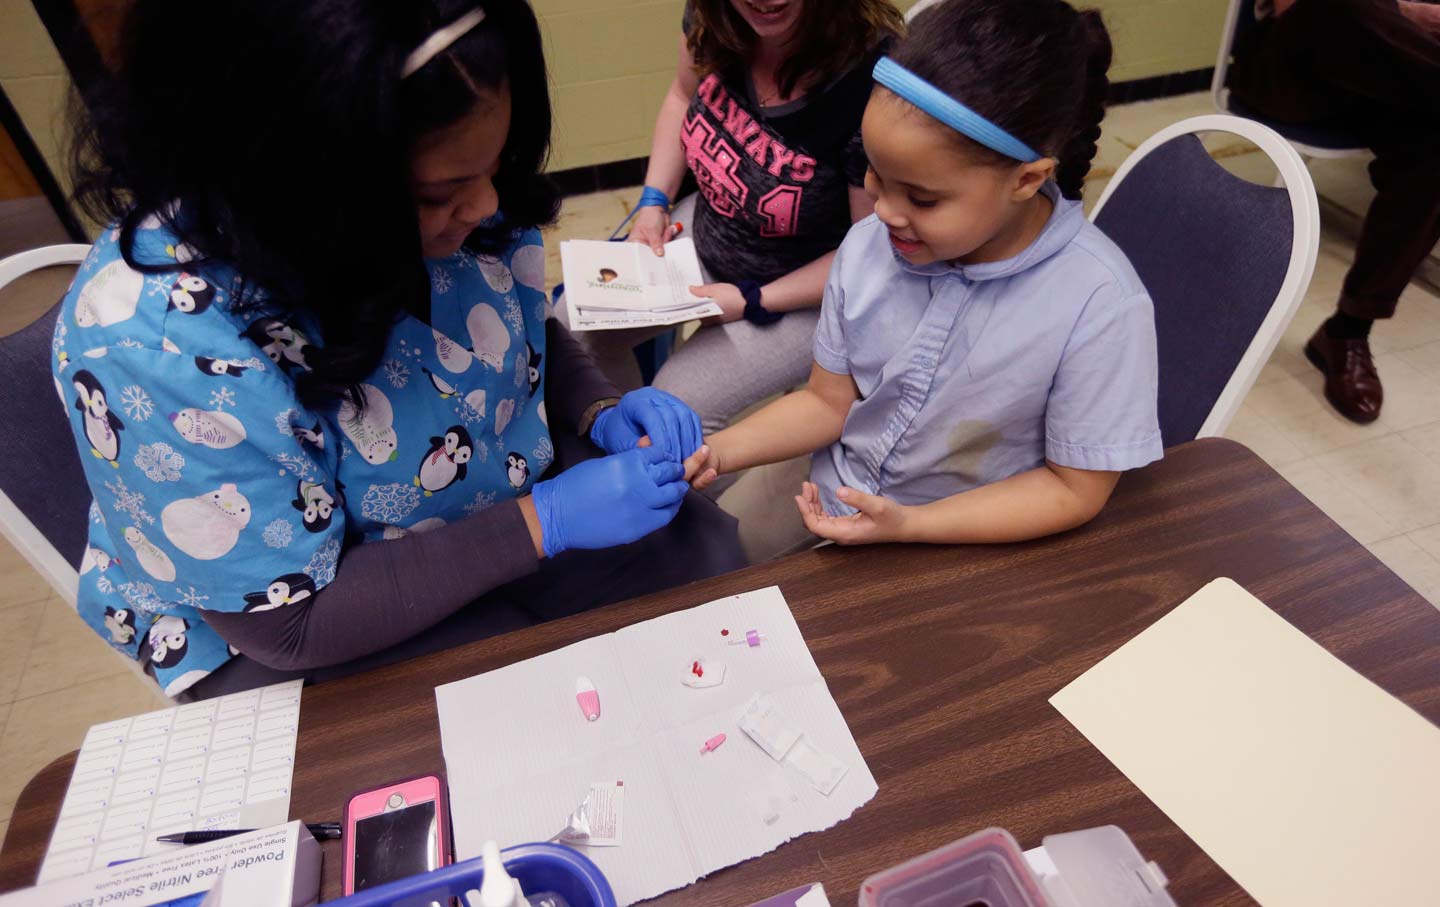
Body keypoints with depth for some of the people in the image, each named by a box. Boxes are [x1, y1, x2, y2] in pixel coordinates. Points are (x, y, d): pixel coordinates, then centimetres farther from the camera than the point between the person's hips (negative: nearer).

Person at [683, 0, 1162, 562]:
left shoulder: (1100, 307, -27)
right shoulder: (868, 246, -15)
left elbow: (1075, 489, -17)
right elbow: (827, 402, -4)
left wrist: (907, 525, -28)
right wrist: (715, 452, -20)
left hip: (956, 536, -3)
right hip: (831, 482, 4)